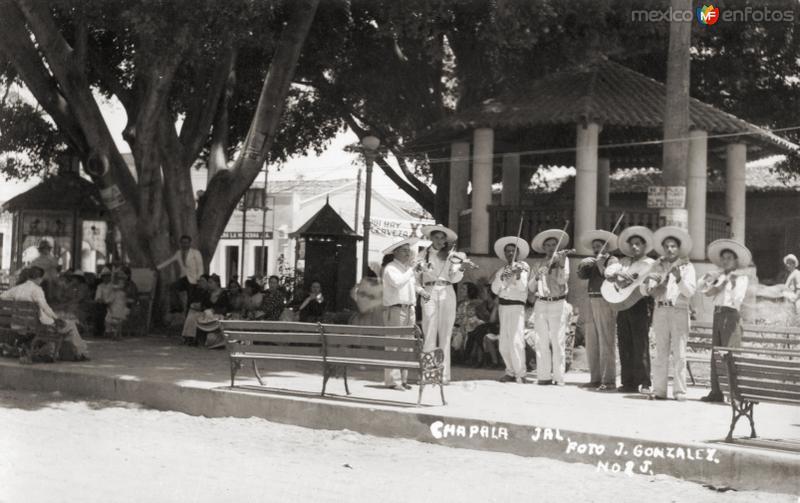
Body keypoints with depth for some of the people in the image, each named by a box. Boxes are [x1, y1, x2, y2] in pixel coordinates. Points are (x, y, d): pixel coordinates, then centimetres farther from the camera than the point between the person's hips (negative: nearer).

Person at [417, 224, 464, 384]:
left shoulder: (450, 255, 10)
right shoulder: (424, 255, 8)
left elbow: (454, 279, 6)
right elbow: (416, 277, 10)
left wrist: (460, 268, -12)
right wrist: (421, 290, -5)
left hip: (447, 293, 1)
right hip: (429, 293, -1)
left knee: (445, 334, 0)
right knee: (429, 333, -6)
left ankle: (444, 374, 3)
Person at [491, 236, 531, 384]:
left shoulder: (523, 267, 3)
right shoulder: (502, 270, 16)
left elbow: (522, 287, -8)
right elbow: (495, 289, 6)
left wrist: (518, 276, -25)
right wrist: (501, 277, -10)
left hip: (516, 306, -5)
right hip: (503, 306, 6)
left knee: (516, 341, -14)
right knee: (504, 343, 6)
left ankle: (520, 374, -13)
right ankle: (510, 372, 15)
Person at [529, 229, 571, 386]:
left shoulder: (563, 260, 6)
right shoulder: (537, 264, 13)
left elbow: (562, 280, -8)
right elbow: (531, 288, 8)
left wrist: (561, 263, -18)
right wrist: (538, 276, -9)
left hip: (558, 304, -3)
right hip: (540, 304, 3)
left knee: (558, 342, -7)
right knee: (542, 342, 1)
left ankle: (558, 377, -6)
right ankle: (544, 376, 5)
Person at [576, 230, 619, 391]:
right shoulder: (593, 263, 18)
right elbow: (582, 275, 10)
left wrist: (601, 266, -23)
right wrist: (583, 264, -8)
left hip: (605, 303, -8)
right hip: (591, 302, 8)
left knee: (606, 343, -9)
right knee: (591, 343, 10)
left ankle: (609, 381, -9)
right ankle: (595, 379, 16)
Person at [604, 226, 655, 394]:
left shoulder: (650, 264, 7)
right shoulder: (624, 261, 20)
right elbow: (609, 271, 5)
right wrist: (619, 274, -13)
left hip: (641, 304, -5)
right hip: (622, 303, 5)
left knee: (640, 344, -11)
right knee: (624, 344, 3)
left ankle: (645, 383, -9)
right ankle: (629, 383, 8)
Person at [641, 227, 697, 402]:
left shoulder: (687, 266, 7)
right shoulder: (657, 266, 15)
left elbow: (690, 291, -4)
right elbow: (644, 290, 10)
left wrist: (679, 279, -19)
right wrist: (647, 281, -11)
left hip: (679, 310, -2)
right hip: (660, 310, 2)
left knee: (679, 353, -6)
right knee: (660, 352, 0)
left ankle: (679, 391, -4)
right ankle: (659, 390, 1)